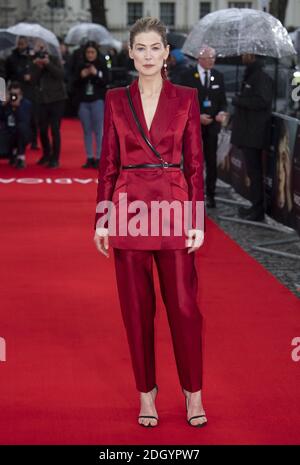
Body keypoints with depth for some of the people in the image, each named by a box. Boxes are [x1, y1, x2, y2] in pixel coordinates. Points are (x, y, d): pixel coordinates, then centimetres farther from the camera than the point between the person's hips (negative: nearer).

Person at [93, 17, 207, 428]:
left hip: (173, 208, -1)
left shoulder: (186, 98, 2)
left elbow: (195, 162, 1)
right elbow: (109, 163, 6)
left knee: (184, 304, 0)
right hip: (130, 209, 1)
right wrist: (102, 218, 1)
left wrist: (198, 220, -4)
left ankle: (193, 392, 17)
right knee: (137, 307, 6)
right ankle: (146, 393, 20)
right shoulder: (116, 100, 5)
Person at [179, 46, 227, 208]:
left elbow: (222, 99, 11)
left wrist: (222, 112, -10)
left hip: (212, 124, 3)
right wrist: (197, 116, -15)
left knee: (211, 161, 4)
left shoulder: (218, 76, 7)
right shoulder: (187, 76, -4)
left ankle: (210, 195, 10)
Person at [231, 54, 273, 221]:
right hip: (248, 132, 10)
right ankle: (256, 206, 22)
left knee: (254, 170, -4)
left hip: (254, 133, -10)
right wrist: (239, 101, 5)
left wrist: (238, 100, -15)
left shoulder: (262, 77, -15)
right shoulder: (250, 75, 15)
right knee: (252, 170, 14)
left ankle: (258, 210, 2)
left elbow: (262, 101, -24)